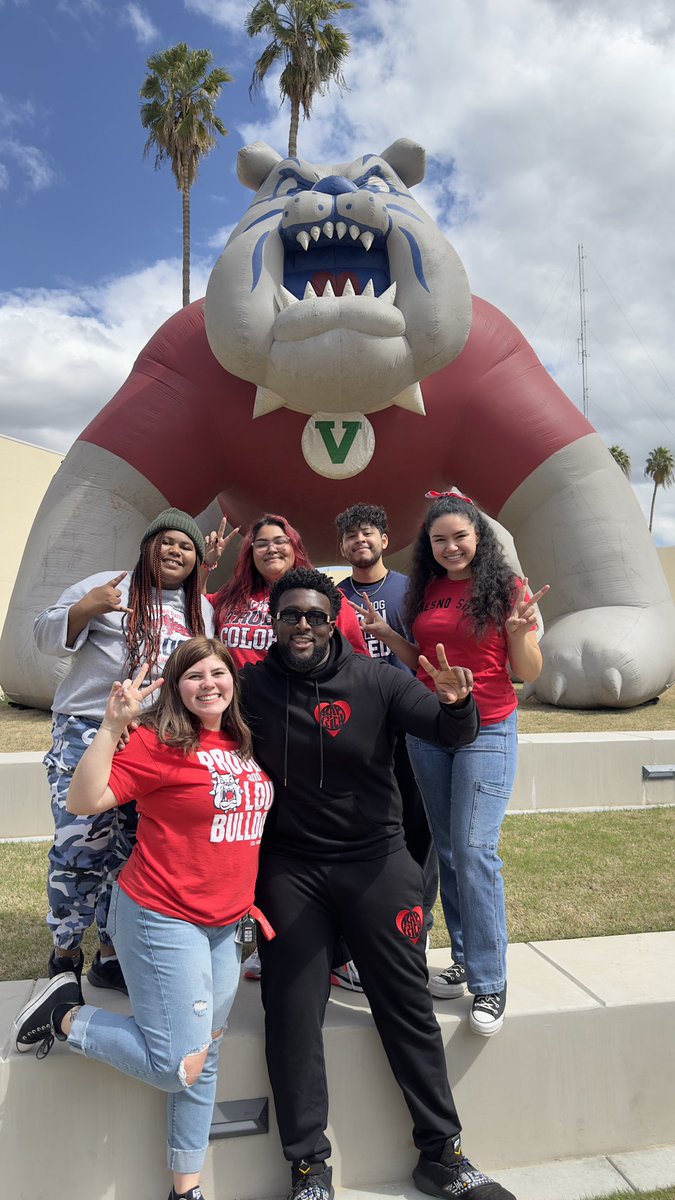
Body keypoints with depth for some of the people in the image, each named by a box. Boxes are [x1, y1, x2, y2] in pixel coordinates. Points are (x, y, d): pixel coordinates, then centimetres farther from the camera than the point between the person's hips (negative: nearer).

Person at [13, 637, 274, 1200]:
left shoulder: (241, 745, 5)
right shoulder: (161, 741, -14)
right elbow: (85, 801, -20)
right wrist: (113, 725, -28)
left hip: (227, 924, 7)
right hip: (163, 920, -7)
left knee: (205, 1057, 15)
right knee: (180, 1066, -3)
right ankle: (68, 1014, 16)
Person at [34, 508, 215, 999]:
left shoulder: (203, 610, 14)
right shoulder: (107, 586, 0)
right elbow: (47, 637, -1)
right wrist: (86, 607, -18)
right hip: (89, 735, -4)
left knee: (130, 853, 10)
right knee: (81, 846, -6)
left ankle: (110, 955, 25)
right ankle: (65, 951, 17)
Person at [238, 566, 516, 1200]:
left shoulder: (375, 679, -8)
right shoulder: (253, 685, -5)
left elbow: (452, 733, -12)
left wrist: (456, 703, -34)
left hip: (374, 860, 0)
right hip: (290, 867, 1)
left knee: (408, 1006, 7)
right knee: (291, 1015, 4)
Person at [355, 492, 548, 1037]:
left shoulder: (506, 587, -5)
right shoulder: (426, 592, 9)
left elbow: (529, 672, -5)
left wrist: (521, 630, -23)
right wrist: (385, 633, 3)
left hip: (487, 730, -5)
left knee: (475, 849, -8)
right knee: (447, 850, 11)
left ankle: (490, 984, 6)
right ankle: (465, 960, 27)